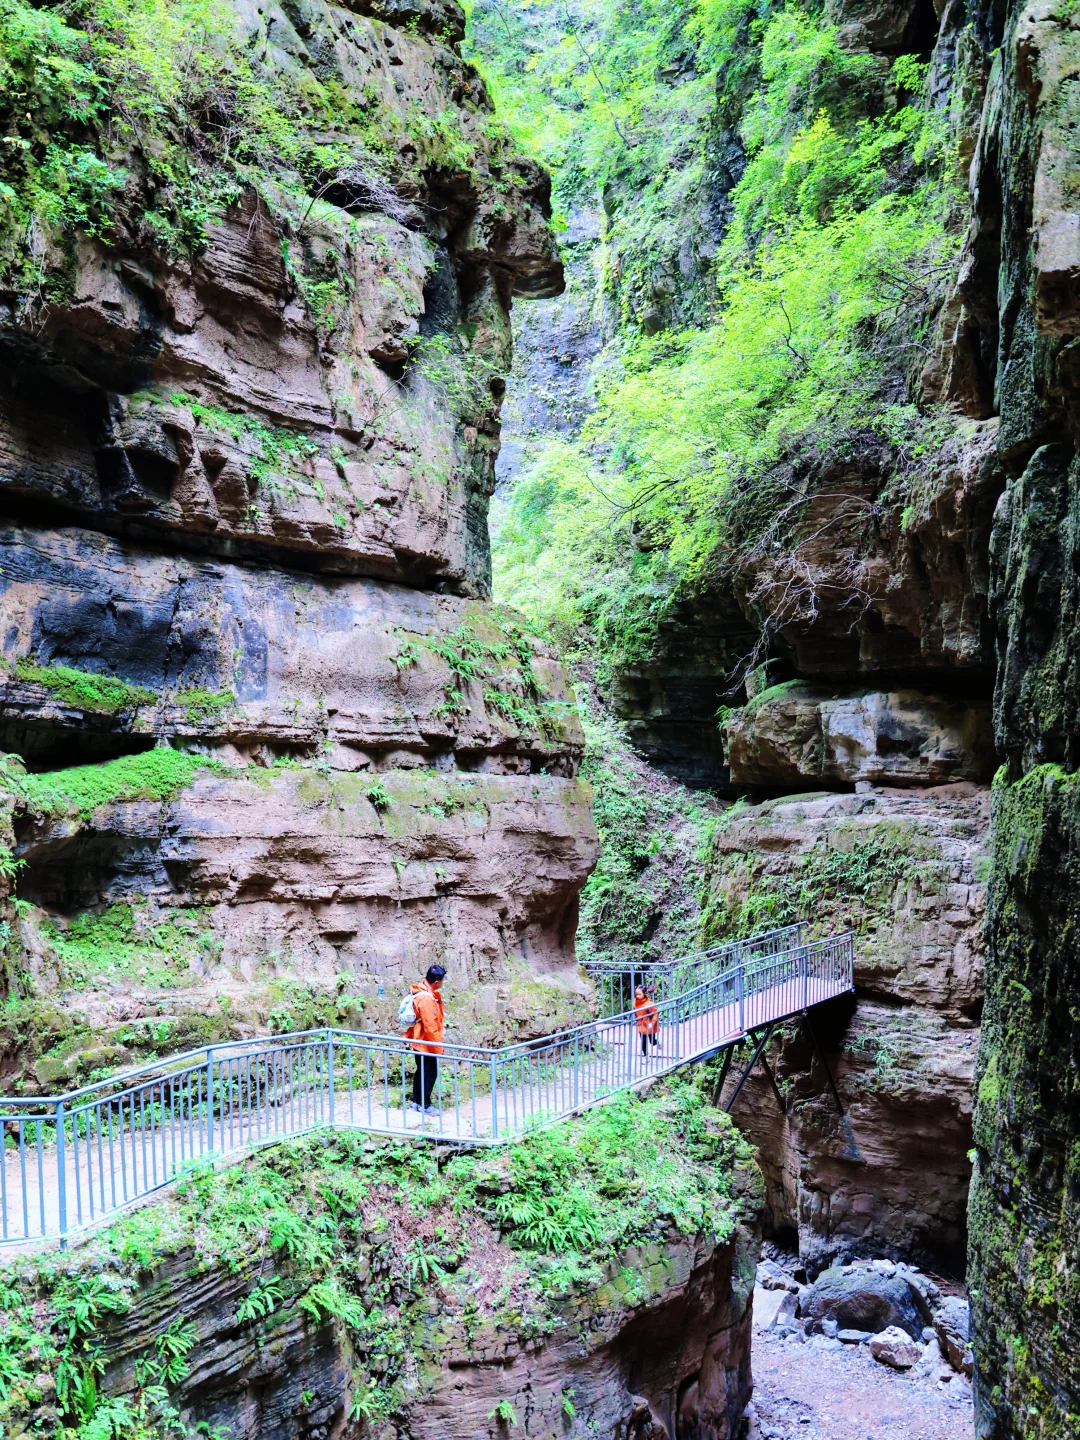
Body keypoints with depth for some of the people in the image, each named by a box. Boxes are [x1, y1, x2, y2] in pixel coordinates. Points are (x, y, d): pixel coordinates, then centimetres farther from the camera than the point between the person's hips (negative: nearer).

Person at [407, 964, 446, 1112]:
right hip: (427, 1043, -10)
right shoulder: (426, 998, -28)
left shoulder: (424, 992, 3)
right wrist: (438, 1046, -19)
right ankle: (425, 1105, 13)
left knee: (422, 1071, 19)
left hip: (420, 1041, 10)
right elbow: (430, 1026, -26)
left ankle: (416, 1101, 29)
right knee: (430, 1073, 2)